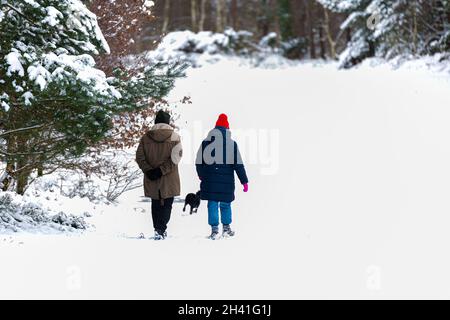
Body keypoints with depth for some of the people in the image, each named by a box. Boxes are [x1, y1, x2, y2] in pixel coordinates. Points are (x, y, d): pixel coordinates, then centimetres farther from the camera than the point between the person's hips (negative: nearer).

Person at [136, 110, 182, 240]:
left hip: (151, 180, 3)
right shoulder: (174, 137, -4)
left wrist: (148, 170, -5)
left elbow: (139, 157, -2)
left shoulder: (146, 137, 4)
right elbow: (175, 158, -14)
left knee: (156, 204, 15)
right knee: (167, 204, 0)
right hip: (169, 180, -3)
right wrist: (161, 170, -14)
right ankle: (161, 230, -16)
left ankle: (158, 230, 18)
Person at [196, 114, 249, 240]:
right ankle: (226, 228, 18)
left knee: (212, 204, 4)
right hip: (226, 181, 0)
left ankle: (214, 229, -1)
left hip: (210, 182, 0)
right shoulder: (232, 144, -2)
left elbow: (198, 163, 7)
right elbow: (238, 164, -1)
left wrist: (203, 177, 23)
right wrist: (244, 181, 4)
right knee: (225, 204, 12)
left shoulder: (206, 143, 2)